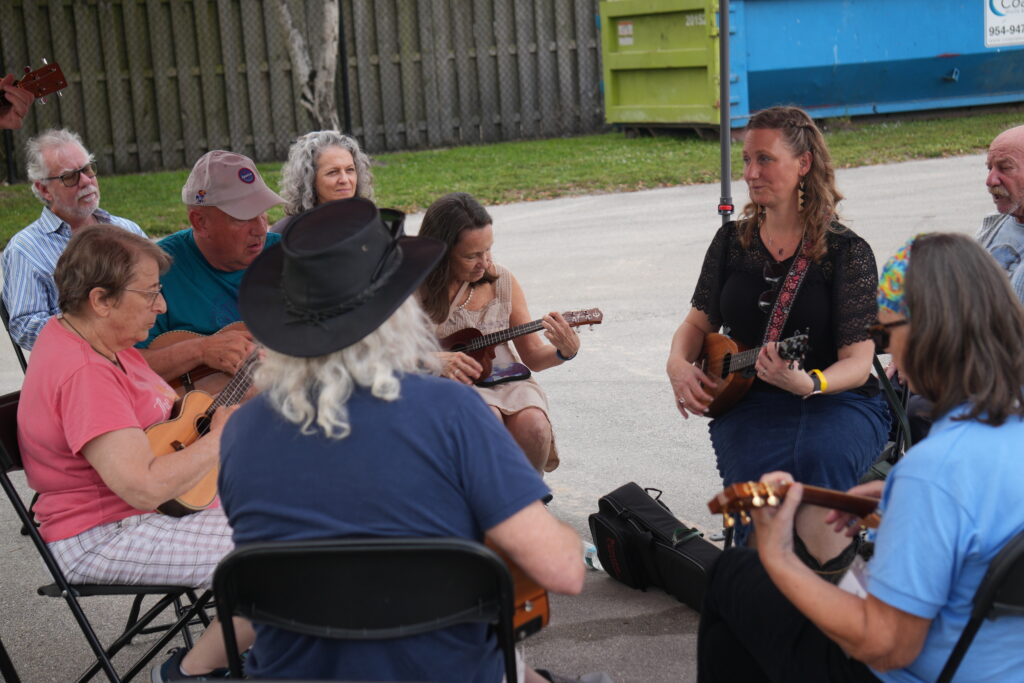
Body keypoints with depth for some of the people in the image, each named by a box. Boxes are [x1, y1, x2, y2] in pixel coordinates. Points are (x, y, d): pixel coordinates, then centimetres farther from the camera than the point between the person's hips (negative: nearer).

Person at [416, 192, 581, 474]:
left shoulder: (502, 282, 5)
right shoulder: (416, 289, -4)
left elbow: (533, 356, 9)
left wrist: (565, 352, -12)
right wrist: (437, 360, -24)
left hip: (502, 379, 3)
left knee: (534, 427, -27)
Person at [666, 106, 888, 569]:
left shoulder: (846, 251, -3)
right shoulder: (732, 240, 10)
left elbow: (858, 361, -8)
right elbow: (699, 323, 20)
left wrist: (808, 384, -30)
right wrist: (678, 364, -2)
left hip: (836, 400, -2)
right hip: (746, 400, 2)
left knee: (822, 456, -37)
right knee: (758, 473, -33)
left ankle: (830, 578, -15)